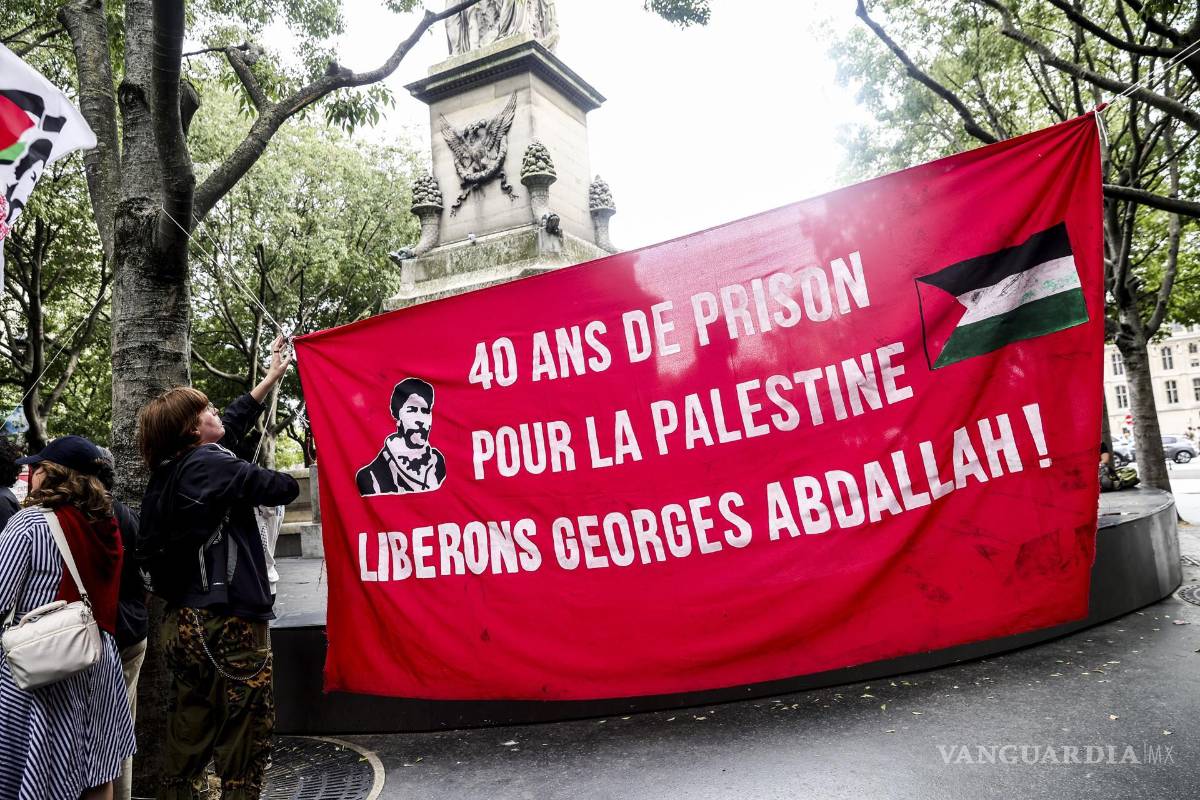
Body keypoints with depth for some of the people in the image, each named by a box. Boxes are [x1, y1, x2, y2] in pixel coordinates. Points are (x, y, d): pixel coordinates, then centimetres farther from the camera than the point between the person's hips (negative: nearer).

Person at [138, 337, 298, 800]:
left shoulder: (168, 471, 11)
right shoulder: (211, 466, -15)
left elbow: (233, 424, 22)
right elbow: (285, 488, -9)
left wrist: (272, 378, 30)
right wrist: (282, 479, 15)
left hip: (185, 623, 9)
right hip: (227, 624, -9)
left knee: (188, 740, 17)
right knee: (245, 744, 3)